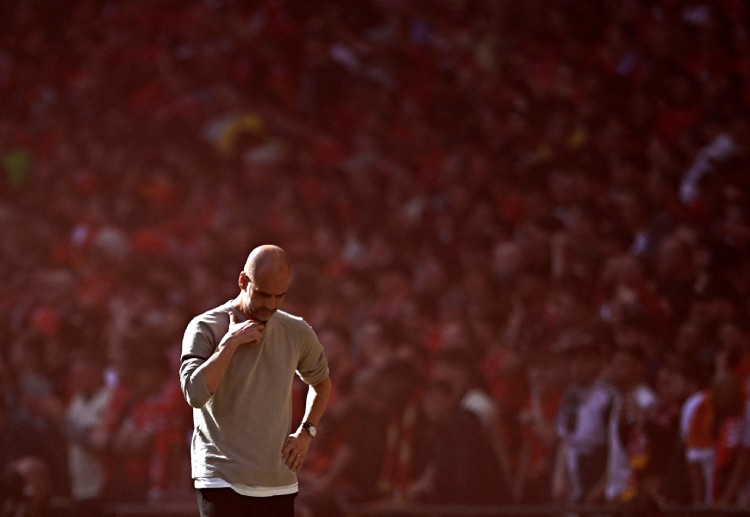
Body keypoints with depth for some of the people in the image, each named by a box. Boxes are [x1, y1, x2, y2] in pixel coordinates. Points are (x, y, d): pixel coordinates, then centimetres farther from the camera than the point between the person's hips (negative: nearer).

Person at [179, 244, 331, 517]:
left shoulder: (297, 333, 9)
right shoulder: (206, 328, -5)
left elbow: (321, 383, 28)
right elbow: (195, 393, -20)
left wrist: (305, 432, 12)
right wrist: (231, 342, -16)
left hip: (279, 484, 5)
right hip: (222, 481, -5)